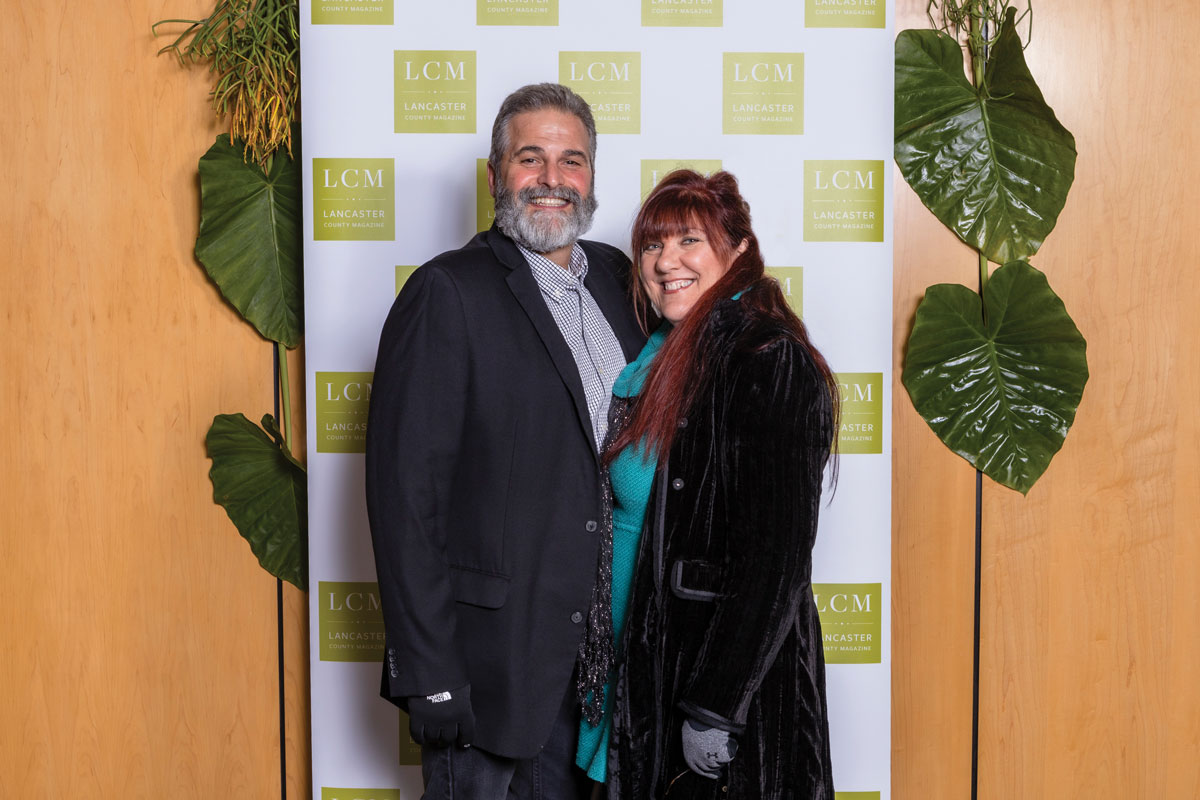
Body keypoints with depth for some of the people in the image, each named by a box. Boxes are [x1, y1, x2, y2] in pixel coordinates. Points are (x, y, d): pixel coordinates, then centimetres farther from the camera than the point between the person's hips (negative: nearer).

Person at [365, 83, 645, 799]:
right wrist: (428, 673, -16)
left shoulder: (618, 278, 8)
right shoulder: (448, 292, -11)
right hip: (495, 658, -5)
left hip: (605, 652, 6)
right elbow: (405, 492, -14)